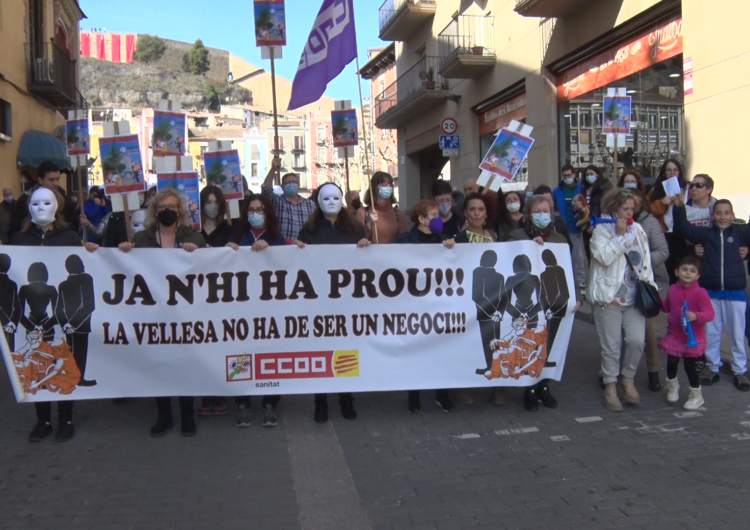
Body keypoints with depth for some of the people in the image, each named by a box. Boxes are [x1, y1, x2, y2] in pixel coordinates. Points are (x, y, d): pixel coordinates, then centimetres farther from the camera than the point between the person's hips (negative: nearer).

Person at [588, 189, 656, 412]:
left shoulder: (638, 230, 9)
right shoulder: (601, 230, -5)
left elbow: (646, 261, 14)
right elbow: (604, 257, -21)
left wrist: (650, 287, 9)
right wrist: (620, 235, -17)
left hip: (635, 297, 4)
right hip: (609, 297, -4)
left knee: (637, 341, -5)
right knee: (611, 345, 2)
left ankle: (628, 379, 19)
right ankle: (610, 386, 17)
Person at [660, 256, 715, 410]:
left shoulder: (700, 292, -16)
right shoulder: (673, 289, 1)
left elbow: (710, 313, -21)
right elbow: (667, 307, 18)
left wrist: (696, 316, -37)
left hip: (693, 338, -4)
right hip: (675, 335, 4)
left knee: (689, 365, 3)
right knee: (672, 362, 8)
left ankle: (696, 395, 24)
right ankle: (672, 386, 38)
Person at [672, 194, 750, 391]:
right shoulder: (706, 233, 3)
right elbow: (683, 228, -4)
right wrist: (679, 207, -18)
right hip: (710, 292, 2)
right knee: (711, 333, 11)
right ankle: (712, 368, 25)